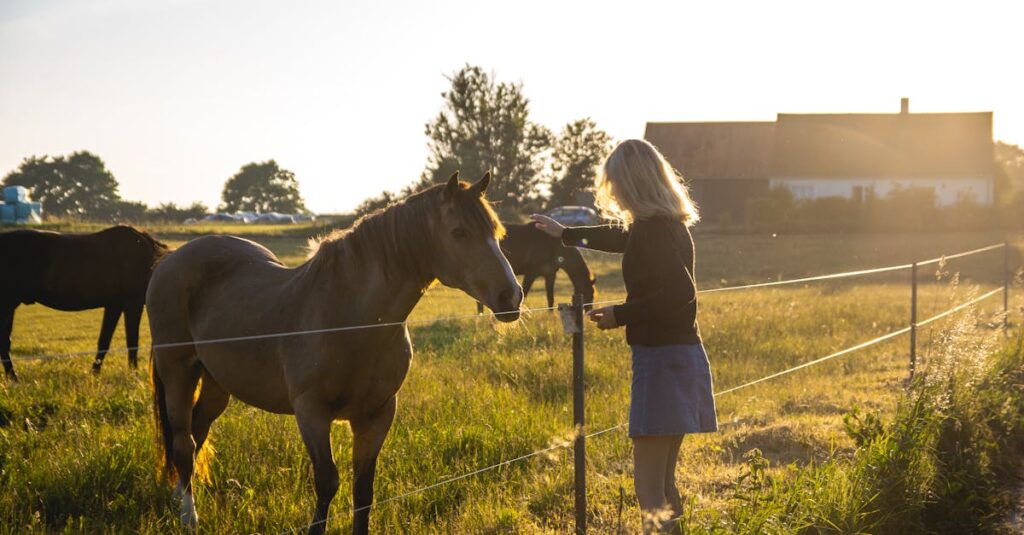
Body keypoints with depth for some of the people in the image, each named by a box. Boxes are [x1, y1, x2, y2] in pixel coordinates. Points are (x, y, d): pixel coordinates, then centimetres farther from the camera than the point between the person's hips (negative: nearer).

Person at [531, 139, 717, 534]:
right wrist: (565, 233, 49)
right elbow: (622, 237, 36)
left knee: (649, 485, -9)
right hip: (682, 355, 10)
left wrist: (620, 315, -16)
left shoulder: (652, 227, -16)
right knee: (663, 482, 16)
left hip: (662, 359, -10)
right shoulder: (667, 224, 15)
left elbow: (679, 292, -27)